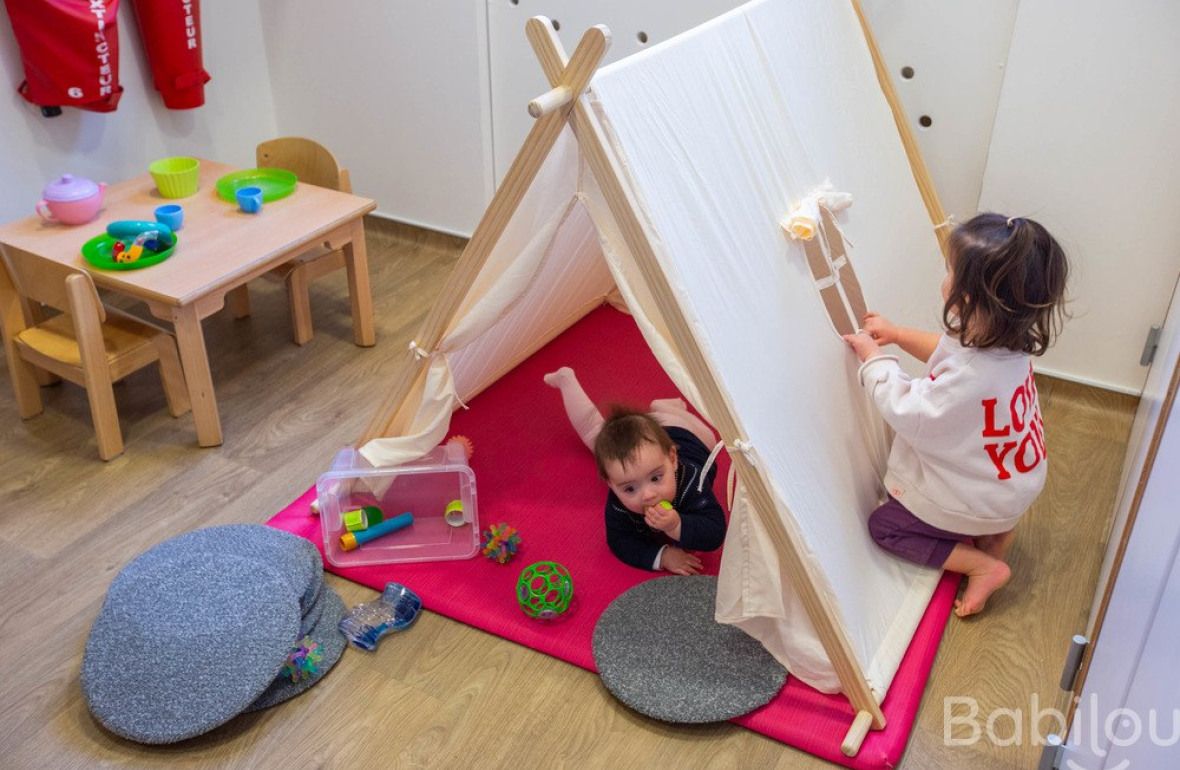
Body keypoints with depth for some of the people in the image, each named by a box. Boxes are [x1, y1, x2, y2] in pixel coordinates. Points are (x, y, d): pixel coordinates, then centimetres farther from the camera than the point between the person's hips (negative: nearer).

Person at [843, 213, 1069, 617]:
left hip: (983, 502, -8)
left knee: (883, 524, 10)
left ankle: (984, 566, 4)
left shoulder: (969, 379, -42)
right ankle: (997, 532, 19)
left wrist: (875, 358, -16)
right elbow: (949, 351, 7)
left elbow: (907, 412, -27)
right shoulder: (1003, 339, -16)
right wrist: (897, 334, 2)